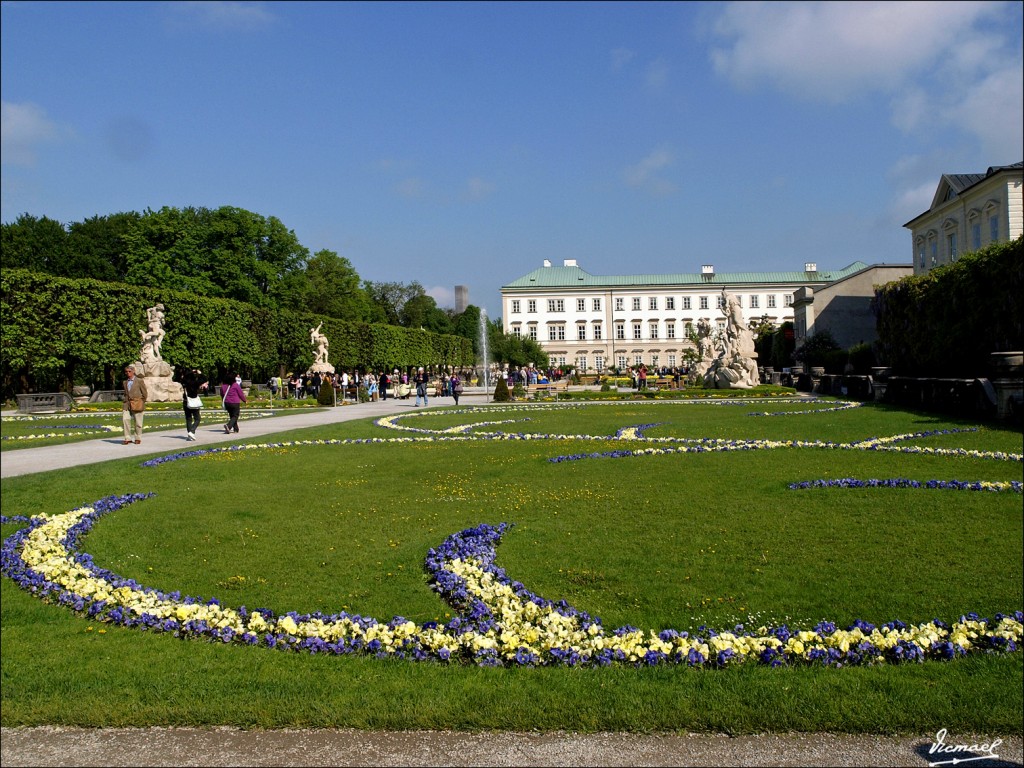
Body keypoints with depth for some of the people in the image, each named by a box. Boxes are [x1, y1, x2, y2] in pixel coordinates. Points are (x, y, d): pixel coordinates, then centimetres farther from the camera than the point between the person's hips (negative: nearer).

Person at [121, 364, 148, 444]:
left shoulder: (139, 381, -1)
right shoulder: (125, 382, 13)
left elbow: (145, 394, 2)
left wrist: (141, 403, 2)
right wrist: (126, 401, 12)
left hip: (137, 404, -4)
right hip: (127, 404, 4)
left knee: (137, 422, 1)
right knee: (125, 419, -10)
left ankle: (138, 438, 15)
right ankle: (128, 438, -5)